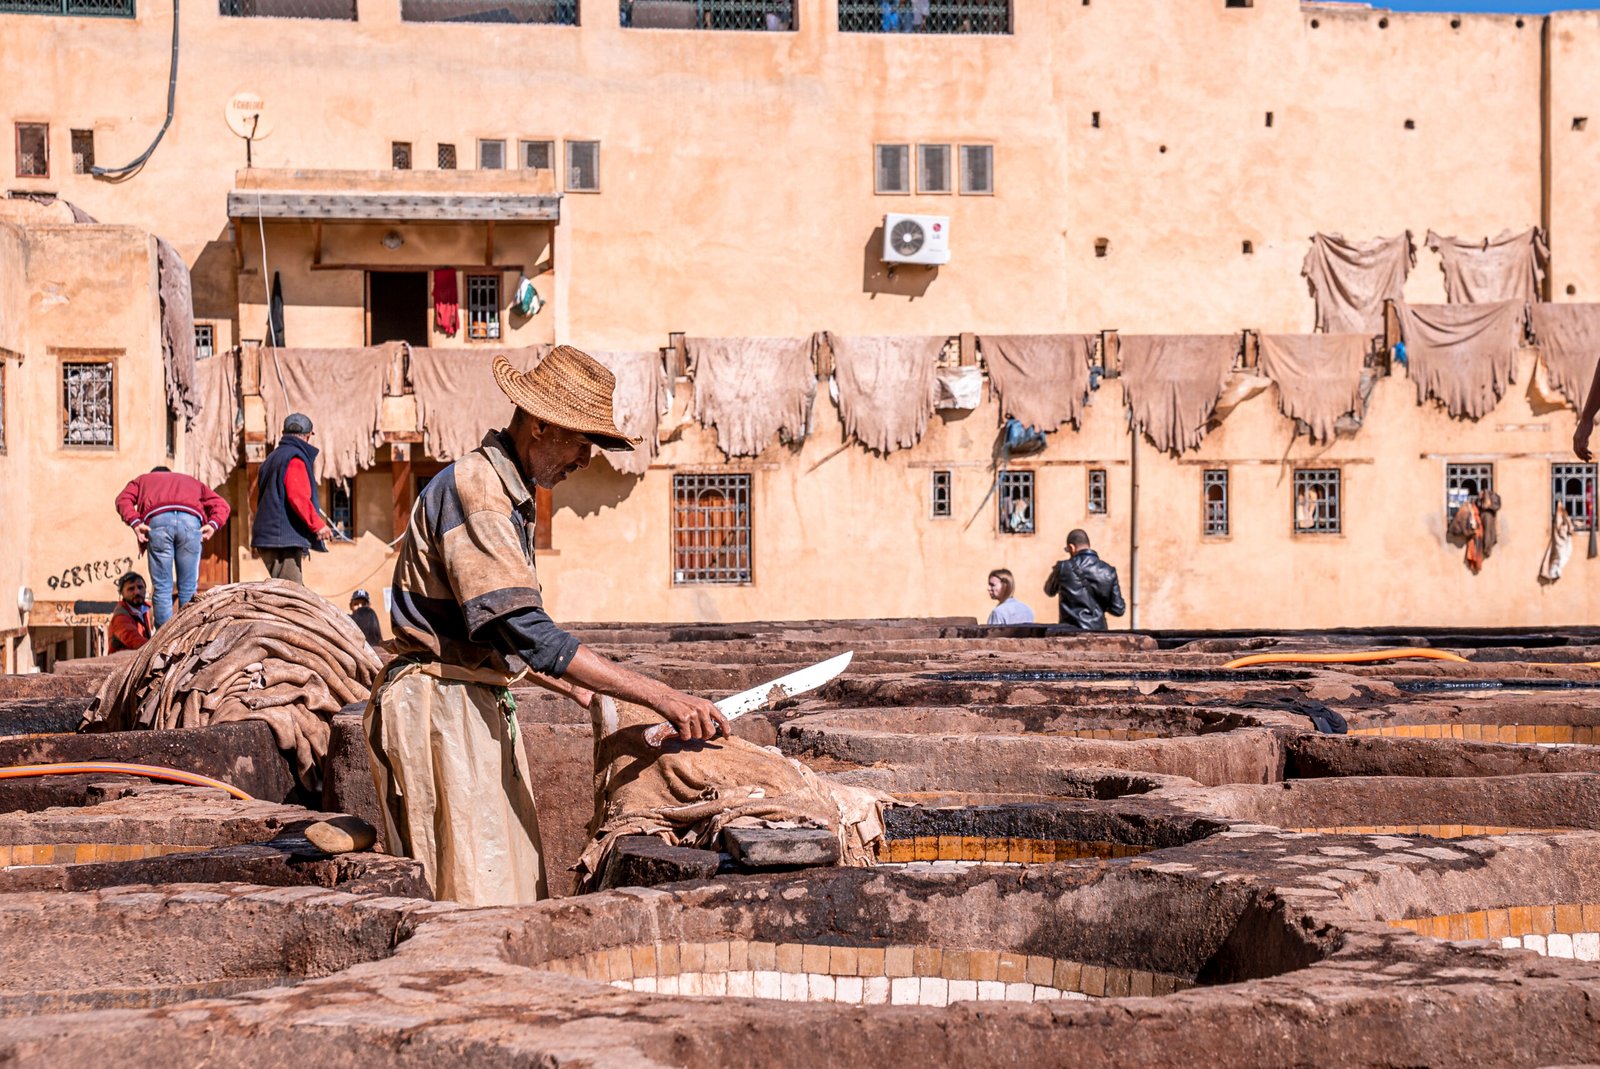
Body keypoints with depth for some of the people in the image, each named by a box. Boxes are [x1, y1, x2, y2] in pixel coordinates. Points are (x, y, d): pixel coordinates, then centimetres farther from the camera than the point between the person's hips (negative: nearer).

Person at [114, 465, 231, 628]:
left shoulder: (143, 479, 36)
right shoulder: (192, 482, 41)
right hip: (190, 521, 1)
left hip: (157, 520, -1)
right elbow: (221, 505, 24)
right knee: (189, 589, 5)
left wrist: (134, 523, 1)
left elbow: (123, 499, 14)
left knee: (161, 588, 0)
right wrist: (213, 525, 8)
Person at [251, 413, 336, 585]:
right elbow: (298, 497, -20)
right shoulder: (295, 458, -8)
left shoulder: (271, 458, 21)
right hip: (285, 537, -10)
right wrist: (318, 524, -15)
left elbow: (258, 498, 26)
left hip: (268, 536, 10)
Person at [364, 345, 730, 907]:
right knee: (476, 900, -12)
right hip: (438, 707, -10)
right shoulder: (473, 488, -18)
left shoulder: (506, 492, 17)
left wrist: (567, 684, 21)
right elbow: (530, 634, -27)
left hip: (480, 708, 10)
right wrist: (660, 697, -29)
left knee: (517, 888, 7)